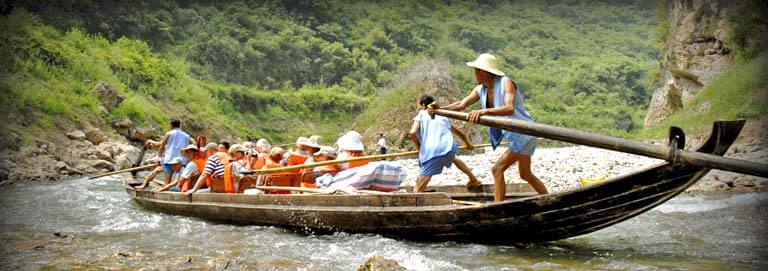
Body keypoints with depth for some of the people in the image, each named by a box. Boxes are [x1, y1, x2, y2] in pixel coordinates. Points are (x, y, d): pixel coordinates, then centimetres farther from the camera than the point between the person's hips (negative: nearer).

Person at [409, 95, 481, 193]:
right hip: (449, 148, 5)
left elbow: (412, 132, -5)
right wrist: (468, 143, 57)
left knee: (417, 190, -7)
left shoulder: (421, 115, 15)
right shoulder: (442, 117, 29)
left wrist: (419, 147, 12)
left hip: (432, 152, -5)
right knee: (452, 158, 43)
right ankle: (474, 180, 46)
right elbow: (459, 132, 39)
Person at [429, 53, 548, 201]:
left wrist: (484, 111, -52)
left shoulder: (506, 83, -23)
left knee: (497, 170, -14)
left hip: (523, 133, -9)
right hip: (515, 135, 9)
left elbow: (509, 108, -38)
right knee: (526, 175, 22)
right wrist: (440, 108, -25)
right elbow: (461, 105, -8)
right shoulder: (480, 90, -1)